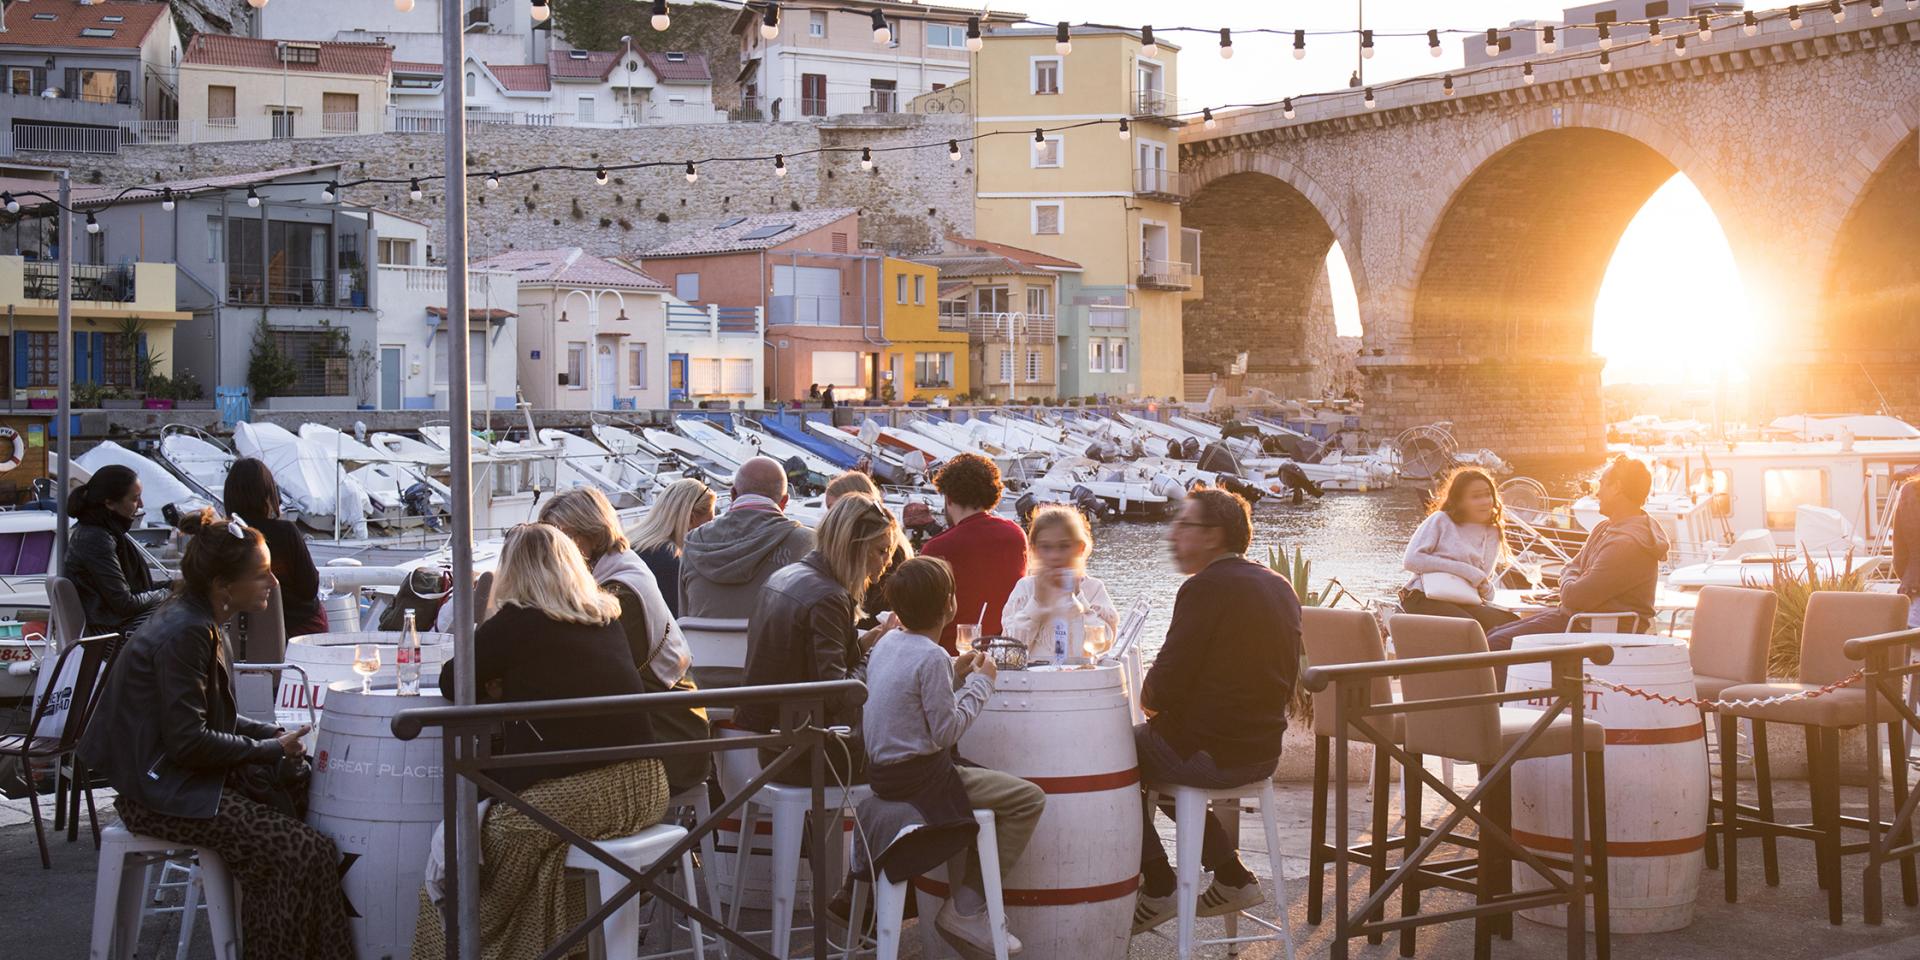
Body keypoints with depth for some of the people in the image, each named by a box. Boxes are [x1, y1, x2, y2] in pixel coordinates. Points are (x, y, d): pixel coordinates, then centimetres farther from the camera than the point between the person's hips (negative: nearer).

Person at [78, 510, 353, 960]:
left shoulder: (197, 623, 11)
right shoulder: (184, 634, -20)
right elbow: (189, 742, -21)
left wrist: (274, 733, 7)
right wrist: (269, 749, -11)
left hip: (179, 777, 10)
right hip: (164, 795, -10)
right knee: (309, 853, -21)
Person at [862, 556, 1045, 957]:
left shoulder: (885, 643, 8)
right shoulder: (931, 657, -20)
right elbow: (947, 730, -18)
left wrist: (956, 677, 13)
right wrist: (979, 683, -7)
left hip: (882, 769, 10)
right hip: (919, 776, -10)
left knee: (980, 780, 29)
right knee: (1029, 798, -6)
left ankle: (964, 901, 27)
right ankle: (967, 907, -3)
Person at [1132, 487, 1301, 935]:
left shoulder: (1206, 587, -18)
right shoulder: (1279, 586, 9)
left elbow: (1163, 690, -20)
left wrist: (1148, 699, 5)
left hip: (1208, 754, -8)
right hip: (1263, 751, 8)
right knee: (1160, 755, 31)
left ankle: (1158, 890, 13)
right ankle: (1233, 877, 26)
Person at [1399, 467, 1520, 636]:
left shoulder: (1493, 534, 22)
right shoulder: (1440, 520, 8)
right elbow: (1411, 560, -5)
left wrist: (1485, 588, -3)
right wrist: (1464, 570, -8)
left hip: (1465, 602, 5)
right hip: (1426, 597, -5)